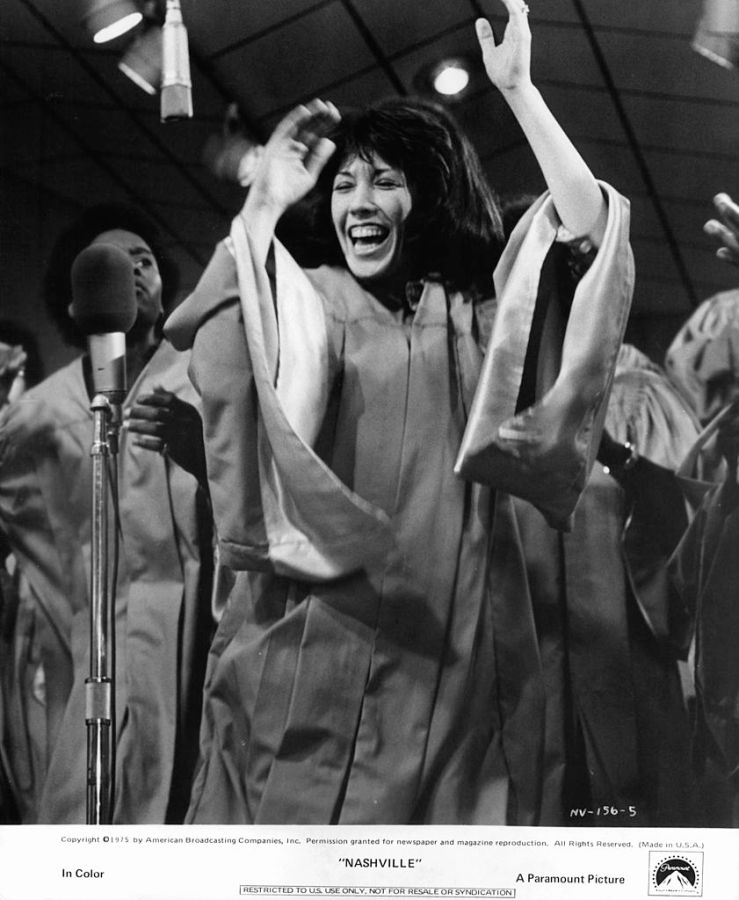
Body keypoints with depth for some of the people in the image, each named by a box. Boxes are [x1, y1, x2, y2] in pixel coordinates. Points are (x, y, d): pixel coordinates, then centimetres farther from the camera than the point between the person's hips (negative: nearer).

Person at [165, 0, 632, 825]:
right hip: (323, 628, -1)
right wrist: (265, 200, -10)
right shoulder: (307, 300, 6)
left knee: (454, 806, 5)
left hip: (455, 638, 2)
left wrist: (516, 89, -2)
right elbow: (218, 358, -14)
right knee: (306, 811, -1)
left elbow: (589, 225, 0)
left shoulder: (478, 308, 12)